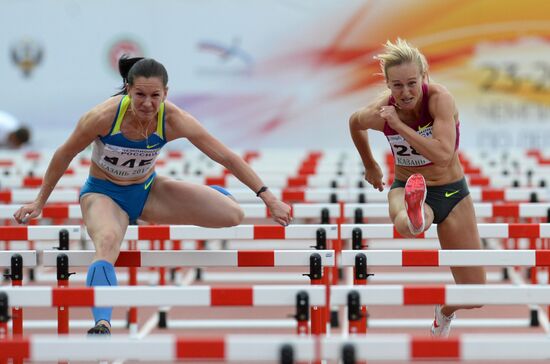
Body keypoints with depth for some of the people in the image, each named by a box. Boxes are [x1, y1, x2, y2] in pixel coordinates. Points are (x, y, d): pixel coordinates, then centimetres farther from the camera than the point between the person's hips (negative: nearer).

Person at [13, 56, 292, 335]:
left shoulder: (174, 121, -22)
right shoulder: (104, 116, -28)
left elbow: (226, 157, -15)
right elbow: (64, 155, -10)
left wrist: (268, 198, -16)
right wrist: (39, 202, -1)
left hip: (148, 191, 3)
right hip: (104, 194, -3)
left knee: (233, 215, -9)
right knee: (107, 242, -39)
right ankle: (102, 323, -51)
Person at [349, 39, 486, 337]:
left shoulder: (439, 98, -24)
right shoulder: (379, 113, -17)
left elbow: (443, 153, -36)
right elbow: (354, 123, 9)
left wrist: (399, 125, -36)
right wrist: (370, 166, 22)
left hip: (452, 192, 0)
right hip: (407, 188, 0)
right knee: (405, 226, -44)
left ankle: (445, 311, 38)